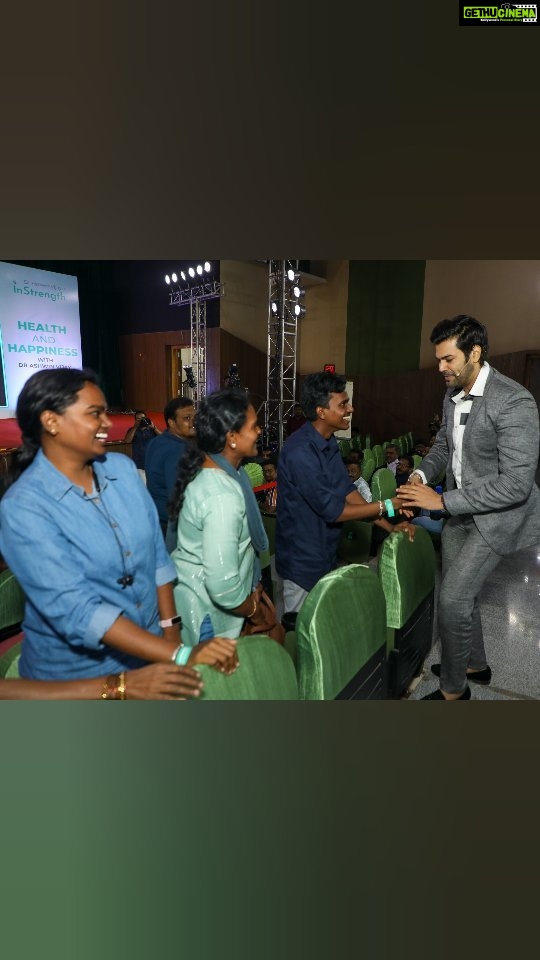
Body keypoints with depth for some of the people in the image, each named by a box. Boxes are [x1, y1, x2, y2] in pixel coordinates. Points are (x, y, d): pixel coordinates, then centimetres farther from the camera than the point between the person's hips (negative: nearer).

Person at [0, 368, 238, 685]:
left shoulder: (124, 468, -4)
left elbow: (157, 552, 1)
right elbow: (75, 610, -27)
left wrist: (171, 630, -3)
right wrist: (181, 656, -30)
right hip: (78, 671, -4)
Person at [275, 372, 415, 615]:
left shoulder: (328, 442, 3)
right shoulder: (300, 452, -27)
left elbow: (347, 490, 3)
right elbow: (332, 510, -24)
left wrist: (389, 527, -2)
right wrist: (388, 506, -20)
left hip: (325, 555, 8)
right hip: (303, 562, -8)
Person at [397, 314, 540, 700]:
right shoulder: (453, 396, 0)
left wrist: (442, 501, -29)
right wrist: (421, 474, -5)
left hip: (498, 513, -8)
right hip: (460, 510, 8)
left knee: (452, 598, -8)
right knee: (458, 593, 18)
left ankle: (454, 687, 16)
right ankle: (475, 664, 43)